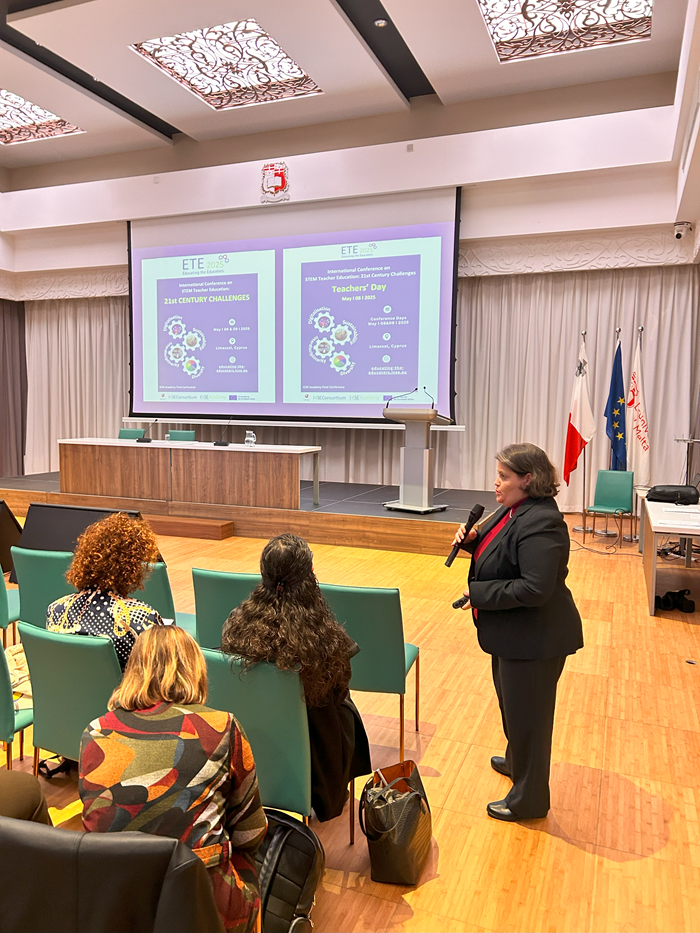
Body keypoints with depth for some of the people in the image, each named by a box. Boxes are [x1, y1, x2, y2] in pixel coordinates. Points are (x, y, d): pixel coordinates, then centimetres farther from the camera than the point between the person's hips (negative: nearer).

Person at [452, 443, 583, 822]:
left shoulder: (540, 523, -27)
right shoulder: (514, 510, 4)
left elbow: (535, 588, -32)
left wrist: (479, 594, -24)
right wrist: (473, 540, -2)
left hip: (534, 638, -10)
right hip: (512, 634, 10)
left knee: (526, 714, 7)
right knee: (512, 704, 28)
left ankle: (528, 800, 27)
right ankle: (516, 761, 53)